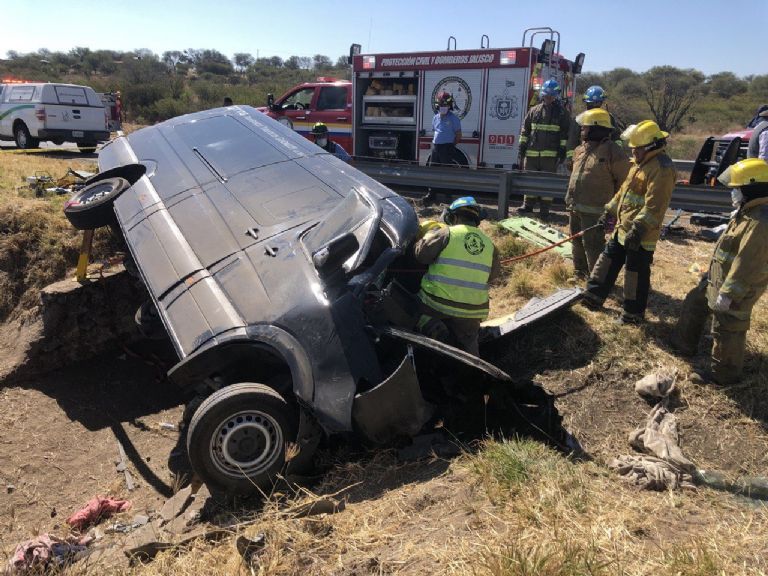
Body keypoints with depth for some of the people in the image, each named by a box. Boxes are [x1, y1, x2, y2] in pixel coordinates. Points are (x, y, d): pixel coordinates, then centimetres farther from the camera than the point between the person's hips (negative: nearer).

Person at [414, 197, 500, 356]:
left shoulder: (446, 233, -8)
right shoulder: (489, 244, 6)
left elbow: (421, 254, -6)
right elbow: (493, 273, 13)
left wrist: (431, 233, 12)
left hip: (437, 302, -4)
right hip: (472, 310, 4)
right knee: (468, 344, 22)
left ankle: (432, 326, -9)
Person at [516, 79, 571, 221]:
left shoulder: (562, 112, 3)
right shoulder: (534, 111, 11)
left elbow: (566, 133, 1)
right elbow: (525, 130, 14)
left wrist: (563, 150, -6)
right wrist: (522, 148, 8)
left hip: (550, 155, -3)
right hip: (531, 153, 3)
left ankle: (545, 209, 6)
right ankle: (528, 205, 17)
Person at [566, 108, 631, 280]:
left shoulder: (613, 152, -13)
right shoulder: (581, 149, 10)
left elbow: (624, 182, -9)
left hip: (593, 211, -8)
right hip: (575, 208, 8)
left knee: (592, 244, -5)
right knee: (577, 241, 17)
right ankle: (580, 274, 32)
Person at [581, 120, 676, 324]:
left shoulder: (661, 169, -19)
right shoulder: (642, 163, 14)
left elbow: (654, 205, -26)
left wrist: (638, 229, -30)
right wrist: (610, 211, 22)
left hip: (641, 234, -10)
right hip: (623, 228, 10)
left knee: (637, 273, 1)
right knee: (608, 261, 16)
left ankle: (634, 313, 15)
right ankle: (594, 296, 28)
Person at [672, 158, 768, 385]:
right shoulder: (749, 212, 6)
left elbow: (747, 264, -28)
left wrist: (728, 294, -25)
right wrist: (712, 271, 22)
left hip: (736, 289, -11)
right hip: (717, 279, 11)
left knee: (727, 330, 3)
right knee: (694, 303, 24)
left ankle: (725, 374, 21)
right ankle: (684, 343, 42)